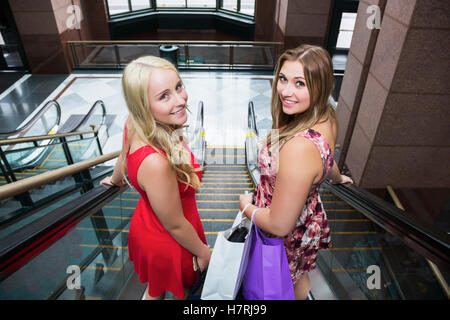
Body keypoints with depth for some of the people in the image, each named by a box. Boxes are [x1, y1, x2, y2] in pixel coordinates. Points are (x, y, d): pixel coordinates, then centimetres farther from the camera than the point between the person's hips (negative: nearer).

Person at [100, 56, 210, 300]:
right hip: (167, 242, -6)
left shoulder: (134, 124, -19)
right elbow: (175, 226, -27)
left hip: (147, 223, 6)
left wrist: (115, 179, 27)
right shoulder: (156, 164, -43)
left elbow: (124, 157, 4)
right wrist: (202, 251, -7)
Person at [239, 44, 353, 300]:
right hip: (311, 215, 7)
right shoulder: (326, 118, -14)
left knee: (292, 282, 26)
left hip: (290, 235, -7)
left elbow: (279, 225, -32)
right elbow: (326, 162, 9)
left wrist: (247, 206, -13)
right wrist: (337, 178, 31)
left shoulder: (299, 147, -42)